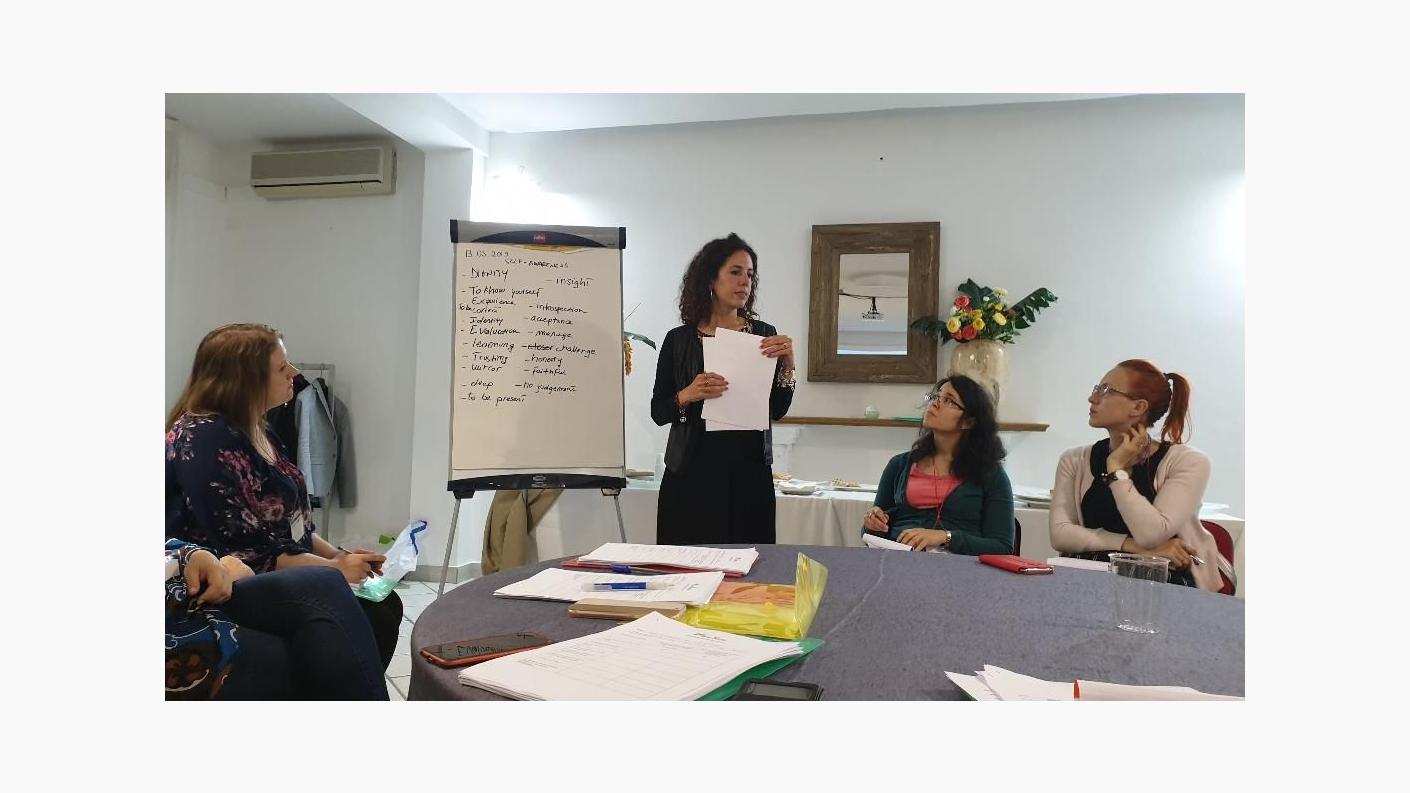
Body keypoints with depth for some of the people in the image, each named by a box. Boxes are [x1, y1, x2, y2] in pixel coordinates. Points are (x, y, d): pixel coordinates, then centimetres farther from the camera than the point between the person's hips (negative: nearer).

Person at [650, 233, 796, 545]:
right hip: (692, 473, -1)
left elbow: (778, 411, 1)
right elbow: (658, 413, 2)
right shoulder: (679, 339, 1)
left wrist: (786, 364, -12)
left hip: (750, 474, 1)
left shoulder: (764, 334, 4)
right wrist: (688, 395, -16)